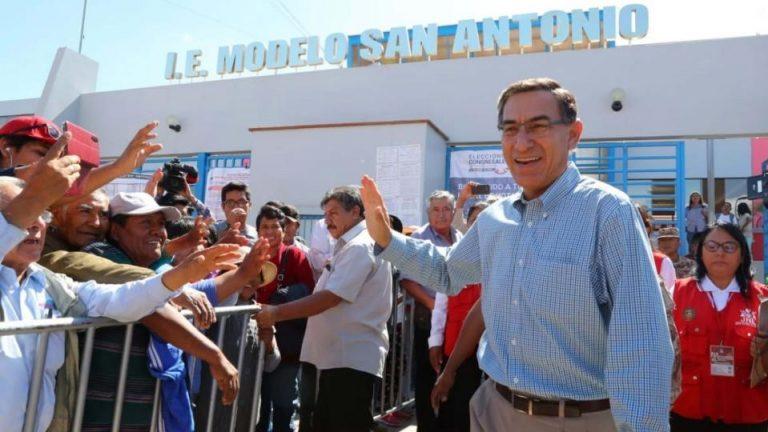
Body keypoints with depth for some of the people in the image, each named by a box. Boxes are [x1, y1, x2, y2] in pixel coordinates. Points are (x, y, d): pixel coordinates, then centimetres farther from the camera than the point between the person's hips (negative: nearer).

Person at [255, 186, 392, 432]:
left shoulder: (360, 247, -14)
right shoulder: (350, 246, 21)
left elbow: (330, 298, -22)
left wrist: (276, 313, -19)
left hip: (352, 359, -10)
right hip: (334, 357, 10)